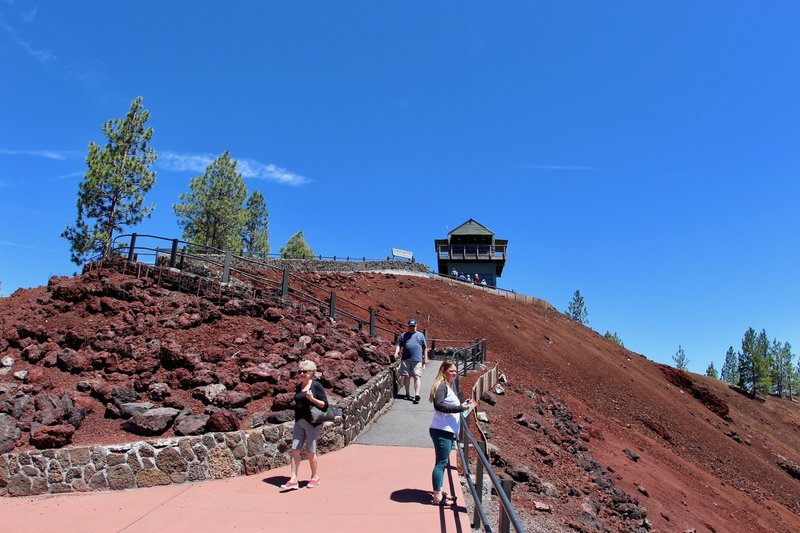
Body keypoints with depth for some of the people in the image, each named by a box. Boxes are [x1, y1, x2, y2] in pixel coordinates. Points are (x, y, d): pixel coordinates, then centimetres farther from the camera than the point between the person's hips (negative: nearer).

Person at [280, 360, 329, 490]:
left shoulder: (316, 385, -7)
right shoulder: (298, 387, 10)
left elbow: (325, 405, -9)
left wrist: (312, 399, -21)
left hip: (312, 422, -5)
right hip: (299, 422, 5)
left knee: (310, 451, 3)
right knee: (295, 450, -1)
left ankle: (315, 477, 22)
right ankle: (293, 480, 3)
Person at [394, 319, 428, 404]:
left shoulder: (420, 335, 14)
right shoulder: (403, 335, 14)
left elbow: (425, 347, 16)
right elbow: (398, 345, 9)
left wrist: (425, 358, 10)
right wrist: (396, 353, -10)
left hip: (417, 360, -1)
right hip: (405, 360, 2)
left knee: (416, 376, -10)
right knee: (406, 376, 5)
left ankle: (417, 395, -18)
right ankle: (407, 394, 18)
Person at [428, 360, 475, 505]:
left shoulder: (448, 387, 18)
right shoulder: (442, 385, -13)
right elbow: (439, 405, -25)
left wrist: (463, 405, 12)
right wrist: (460, 408, -23)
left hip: (448, 431, 10)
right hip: (441, 431, -10)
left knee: (443, 462, 17)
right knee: (441, 462, -5)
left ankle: (438, 492, 28)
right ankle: (437, 496, 1)